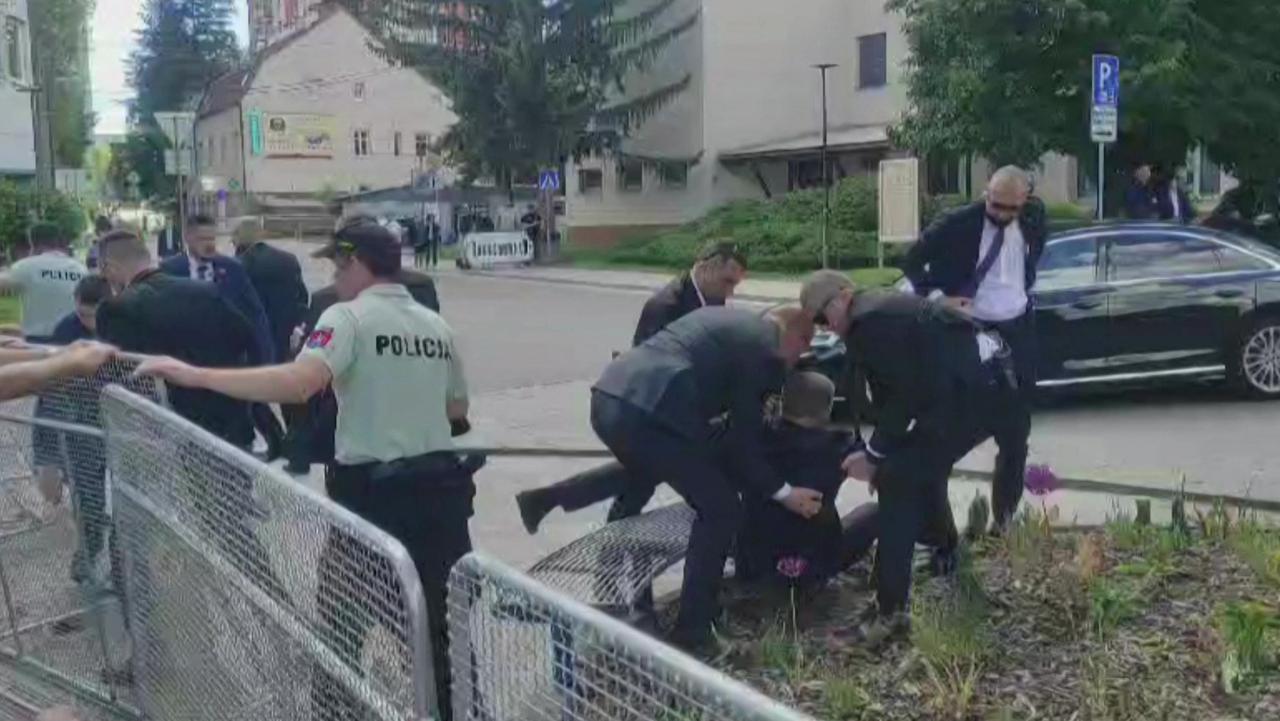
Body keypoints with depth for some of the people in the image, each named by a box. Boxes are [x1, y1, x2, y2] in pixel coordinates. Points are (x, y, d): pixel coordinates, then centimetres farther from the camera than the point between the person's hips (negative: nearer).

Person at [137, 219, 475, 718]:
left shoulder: (349, 317, -11)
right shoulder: (437, 327, 8)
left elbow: (298, 384, -27)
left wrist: (194, 375, -23)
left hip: (373, 492, -6)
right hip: (440, 486, 6)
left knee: (342, 621, 13)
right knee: (447, 614, 17)